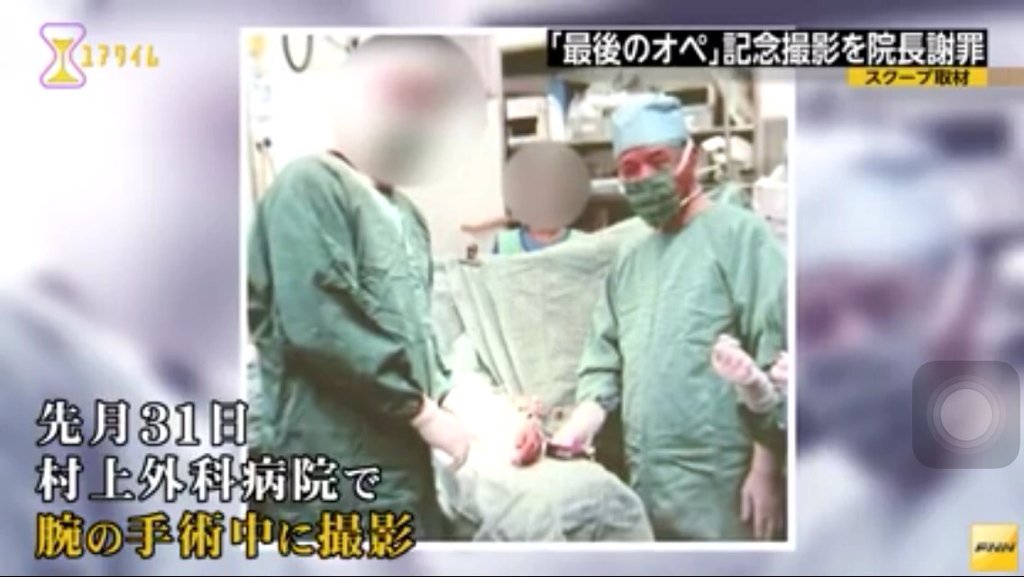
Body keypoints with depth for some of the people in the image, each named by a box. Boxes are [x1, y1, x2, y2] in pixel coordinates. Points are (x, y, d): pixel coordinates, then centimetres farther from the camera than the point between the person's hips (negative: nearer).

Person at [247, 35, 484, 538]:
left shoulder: (403, 213, 20)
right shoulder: (310, 187, -9)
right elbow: (317, 326, -20)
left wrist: (443, 396, 6)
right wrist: (421, 409, -14)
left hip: (404, 467, 9)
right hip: (337, 480, -9)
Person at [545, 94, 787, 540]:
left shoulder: (738, 234, -4)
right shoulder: (628, 265, 17)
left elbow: (775, 358, -11)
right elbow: (604, 367, 15)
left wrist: (764, 471, -15)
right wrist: (567, 439, -1)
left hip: (718, 489, -6)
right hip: (646, 488, 6)